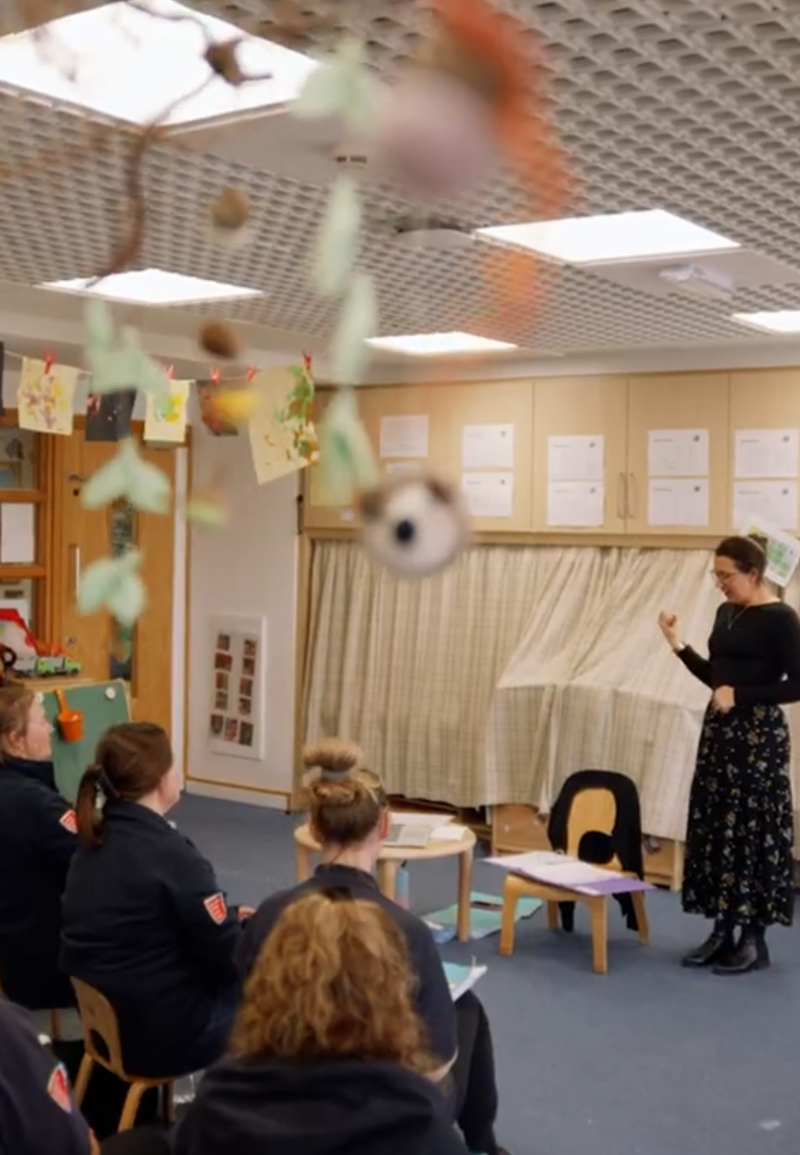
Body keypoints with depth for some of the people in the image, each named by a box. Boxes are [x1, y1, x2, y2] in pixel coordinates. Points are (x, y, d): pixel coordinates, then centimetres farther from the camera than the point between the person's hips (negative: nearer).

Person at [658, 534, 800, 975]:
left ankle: (754, 937, 7)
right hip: (719, 729, 8)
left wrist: (740, 695, -18)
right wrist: (679, 646, 5)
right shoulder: (726, 613, 10)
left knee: (753, 829, -2)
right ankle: (723, 929, 17)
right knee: (714, 826, 8)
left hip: (758, 734, -8)